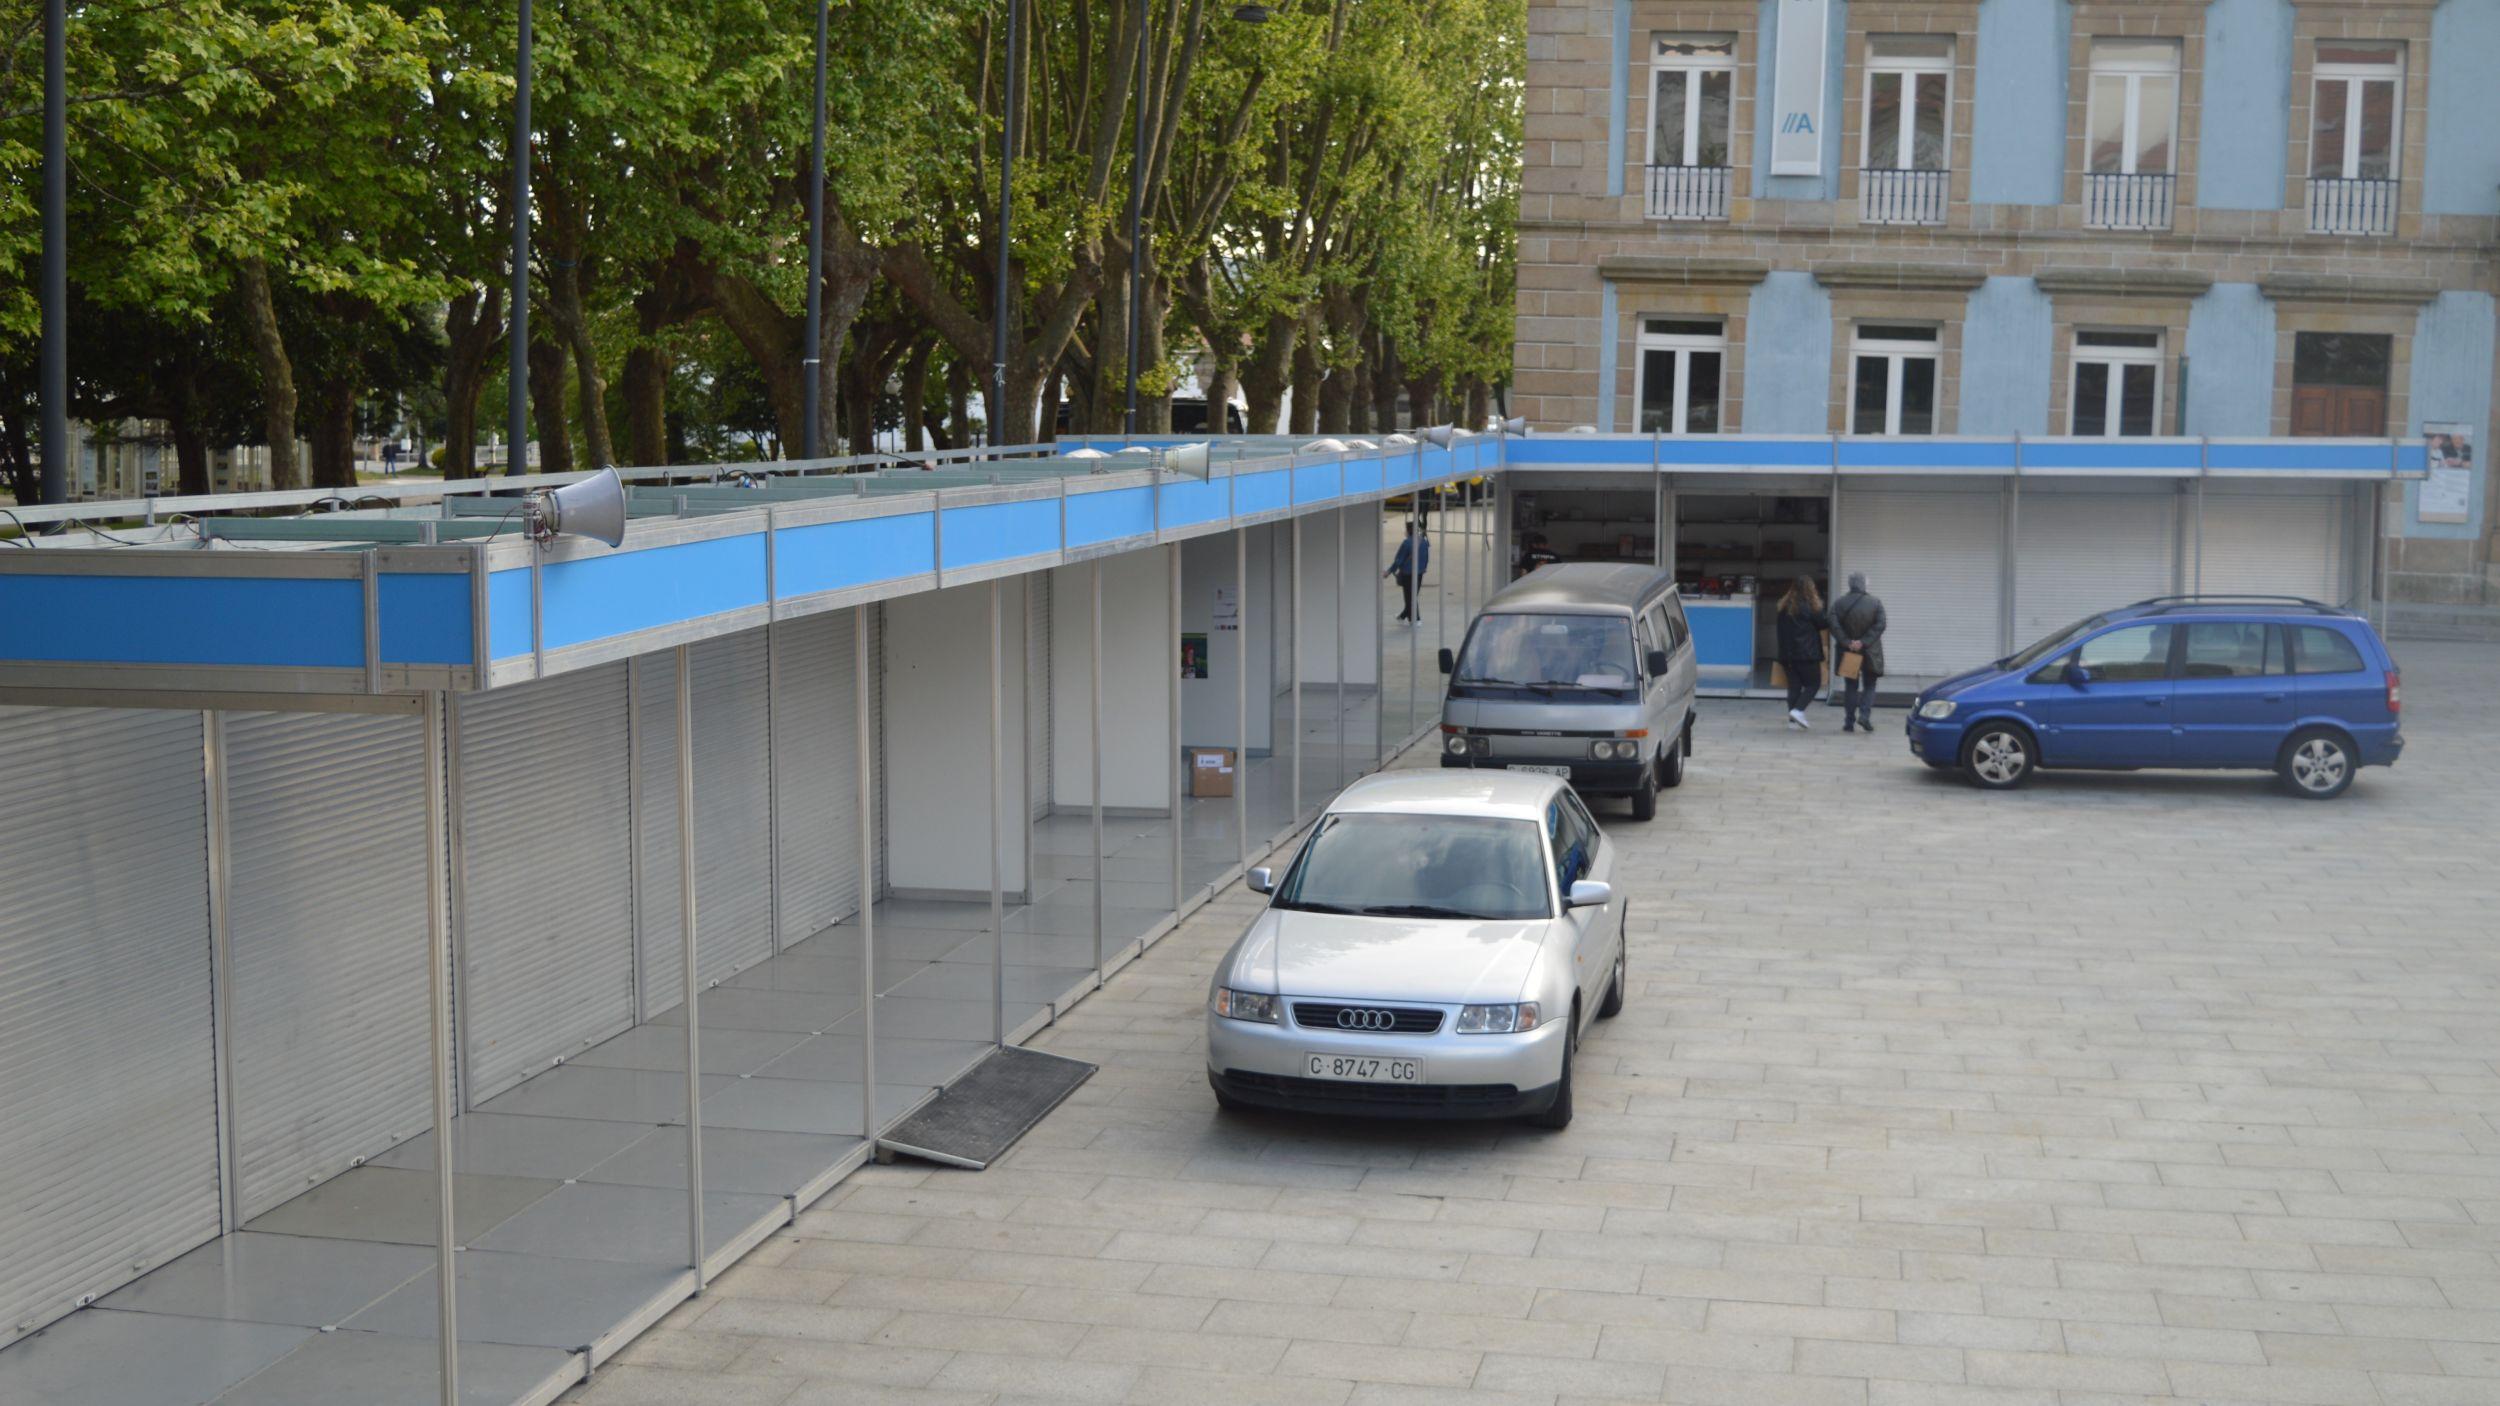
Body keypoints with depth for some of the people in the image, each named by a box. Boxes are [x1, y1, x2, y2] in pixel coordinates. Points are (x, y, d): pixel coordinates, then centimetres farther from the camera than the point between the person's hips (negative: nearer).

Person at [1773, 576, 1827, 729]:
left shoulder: (1785, 606, 8)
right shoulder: (1809, 606, -10)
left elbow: (1781, 629, 10)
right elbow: (1822, 624, -2)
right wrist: (1819, 606, 11)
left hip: (1787, 652, 6)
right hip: (1808, 653, -6)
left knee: (1794, 685, 9)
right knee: (1813, 683, 5)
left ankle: (1793, 719, 6)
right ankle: (1798, 710, -12)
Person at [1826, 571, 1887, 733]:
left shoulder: (1839, 603, -3)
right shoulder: (1876, 602, -5)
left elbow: (1834, 625, -14)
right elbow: (1880, 625, -12)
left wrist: (1847, 642, -13)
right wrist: (1864, 642, -13)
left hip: (1849, 651, 1)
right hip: (1870, 652, -1)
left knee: (1851, 687, 11)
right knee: (1869, 686, 12)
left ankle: (1849, 722, 8)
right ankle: (1865, 715, -8)